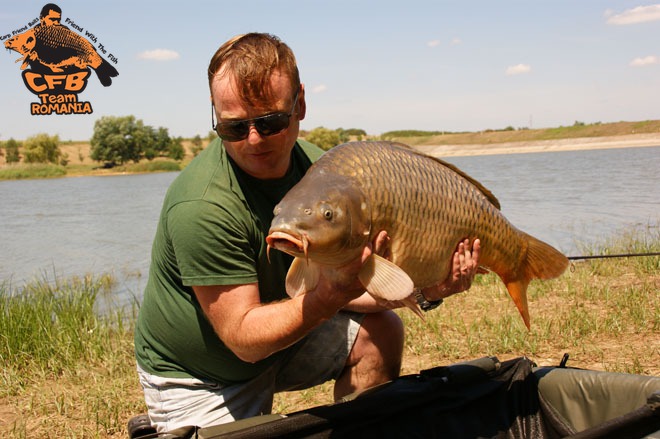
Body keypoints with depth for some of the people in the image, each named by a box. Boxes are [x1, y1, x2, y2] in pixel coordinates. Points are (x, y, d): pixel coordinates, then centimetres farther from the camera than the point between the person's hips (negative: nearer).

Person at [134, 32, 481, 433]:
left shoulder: (315, 166, -10)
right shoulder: (201, 206, -32)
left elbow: (338, 285, -5)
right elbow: (243, 338, -29)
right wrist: (331, 295, -42)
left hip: (278, 337, 6)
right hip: (196, 378, -6)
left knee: (380, 331, -4)